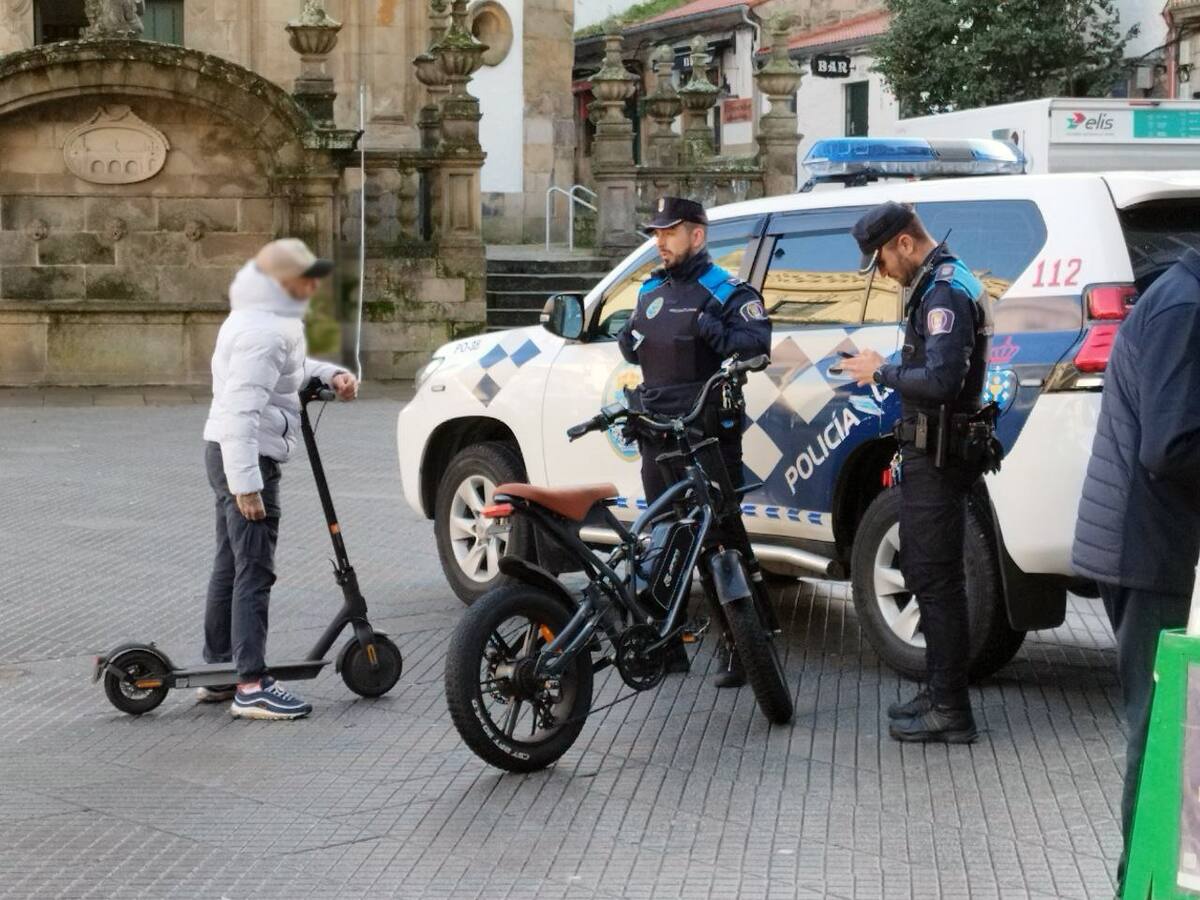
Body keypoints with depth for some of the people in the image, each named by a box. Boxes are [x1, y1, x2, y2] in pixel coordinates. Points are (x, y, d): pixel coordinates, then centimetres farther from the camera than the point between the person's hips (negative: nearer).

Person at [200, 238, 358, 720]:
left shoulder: (271, 321, 13)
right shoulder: (263, 331, -20)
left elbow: (291, 369, 28)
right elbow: (242, 408, -27)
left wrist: (330, 374, 7)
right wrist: (246, 482, -29)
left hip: (233, 455, 11)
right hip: (245, 459, -11)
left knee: (231, 566, 16)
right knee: (254, 571, -11)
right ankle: (252, 686, -12)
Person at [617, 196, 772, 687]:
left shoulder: (725, 291, -4)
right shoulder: (651, 291, 18)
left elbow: (758, 341, -14)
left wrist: (714, 332, -28)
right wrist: (628, 341, 6)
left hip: (708, 435, -7)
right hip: (656, 436, 7)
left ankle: (737, 652, 0)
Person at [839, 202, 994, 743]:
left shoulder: (945, 293, -18)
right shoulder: (942, 285, 15)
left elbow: (941, 381, -27)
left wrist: (883, 372, -15)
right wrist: (880, 373, 11)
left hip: (937, 460, -11)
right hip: (930, 454, 11)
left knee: (937, 580, -6)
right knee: (924, 574, 17)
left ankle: (950, 712, -1)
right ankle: (940, 693, 26)